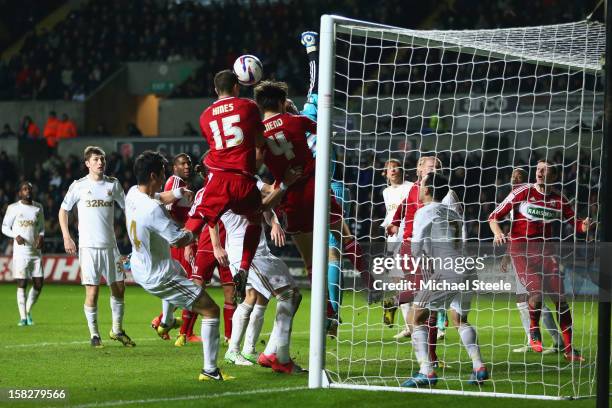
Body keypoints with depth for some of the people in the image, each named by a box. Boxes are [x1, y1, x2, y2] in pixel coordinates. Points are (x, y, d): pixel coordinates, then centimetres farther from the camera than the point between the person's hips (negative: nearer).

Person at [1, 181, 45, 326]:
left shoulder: (38, 207, 10)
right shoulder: (13, 208, -1)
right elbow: (5, 227, 3)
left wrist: (41, 236, -3)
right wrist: (16, 236, -15)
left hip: (36, 251, 4)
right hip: (20, 251, -4)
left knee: (38, 284, 0)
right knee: (22, 284, -5)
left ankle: (28, 310, 21)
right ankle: (23, 317, 1)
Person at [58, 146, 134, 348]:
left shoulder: (113, 184, 7)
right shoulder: (79, 185, -1)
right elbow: (63, 210, 8)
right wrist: (66, 237, -1)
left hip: (110, 245, 3)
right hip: (88, 246, -3)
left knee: (119, 288, 4)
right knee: (92, 291, -5)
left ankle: (117, 330, 21)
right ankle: (94, 334, 7)